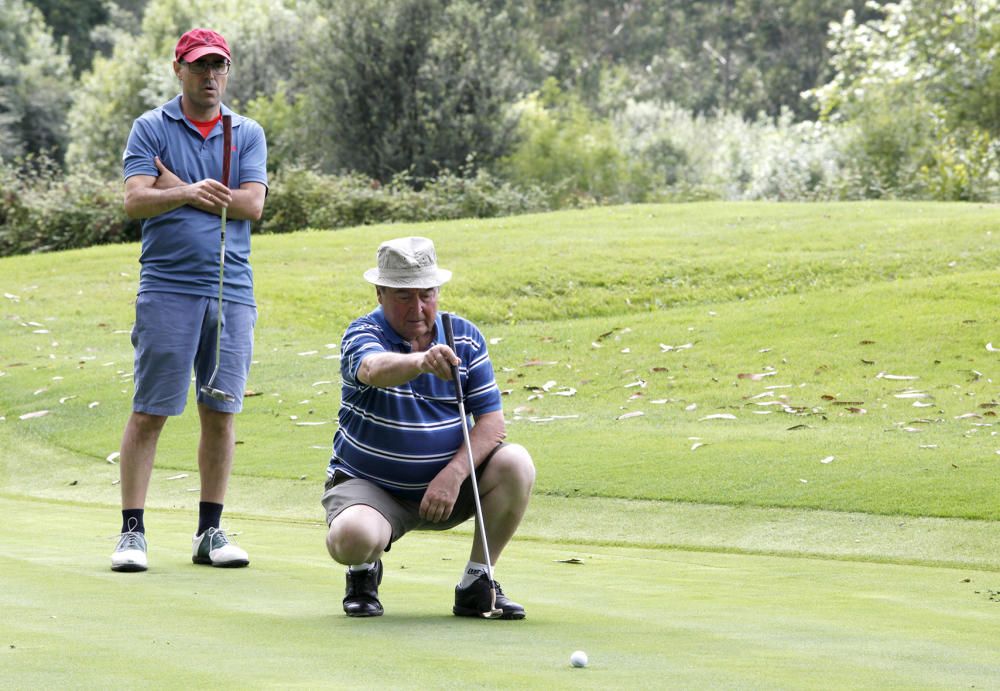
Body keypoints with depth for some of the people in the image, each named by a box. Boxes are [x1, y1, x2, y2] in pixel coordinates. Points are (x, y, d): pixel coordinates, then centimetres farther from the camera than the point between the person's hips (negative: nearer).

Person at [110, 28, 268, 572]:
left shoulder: (248, 134, 12)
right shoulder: (150, 129, 5)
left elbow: (252, 205, -2)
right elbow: (134, 201, -8)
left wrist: (179, 188, -5)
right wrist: (188, 193, -25)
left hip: (232, 290, 3)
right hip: (167, 288, -3)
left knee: (220, 413, 4)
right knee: (149, 412, -4)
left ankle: (210, 532, 11)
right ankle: (132, 531, 0)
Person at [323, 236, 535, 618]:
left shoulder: (465, 337, -1)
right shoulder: (363, 334, -13)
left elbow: (492, 421, -5)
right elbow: (374, 368, -40)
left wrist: (453, 474, -22)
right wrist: (421, 361, -62)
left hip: (446, 485, 4)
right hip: (370, 485, -4)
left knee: (515, 463, -22)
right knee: (352, 536, -36)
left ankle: (477, 582, -5)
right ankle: (364, 572, 5)